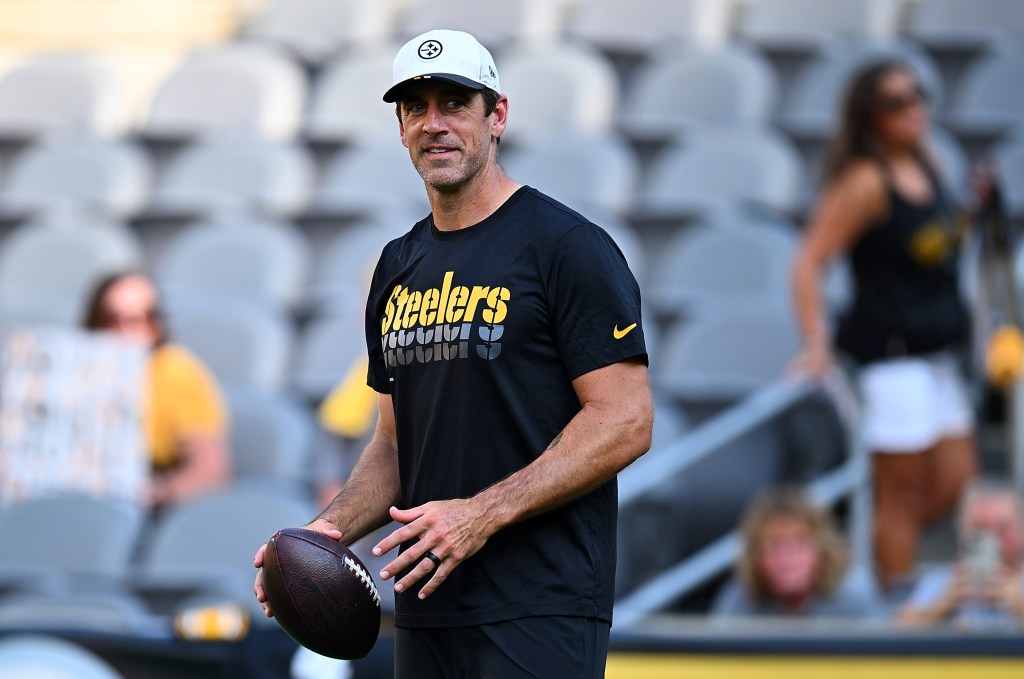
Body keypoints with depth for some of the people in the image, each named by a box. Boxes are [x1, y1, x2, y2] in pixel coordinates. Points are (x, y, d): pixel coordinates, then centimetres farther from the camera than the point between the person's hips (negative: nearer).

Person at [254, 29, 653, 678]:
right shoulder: (400, 266, 17)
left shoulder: (566, 246, -6)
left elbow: (625, 423, -13)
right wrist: (331, 528, 3)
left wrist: (482, 514, -18)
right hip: (428, 612, 7)